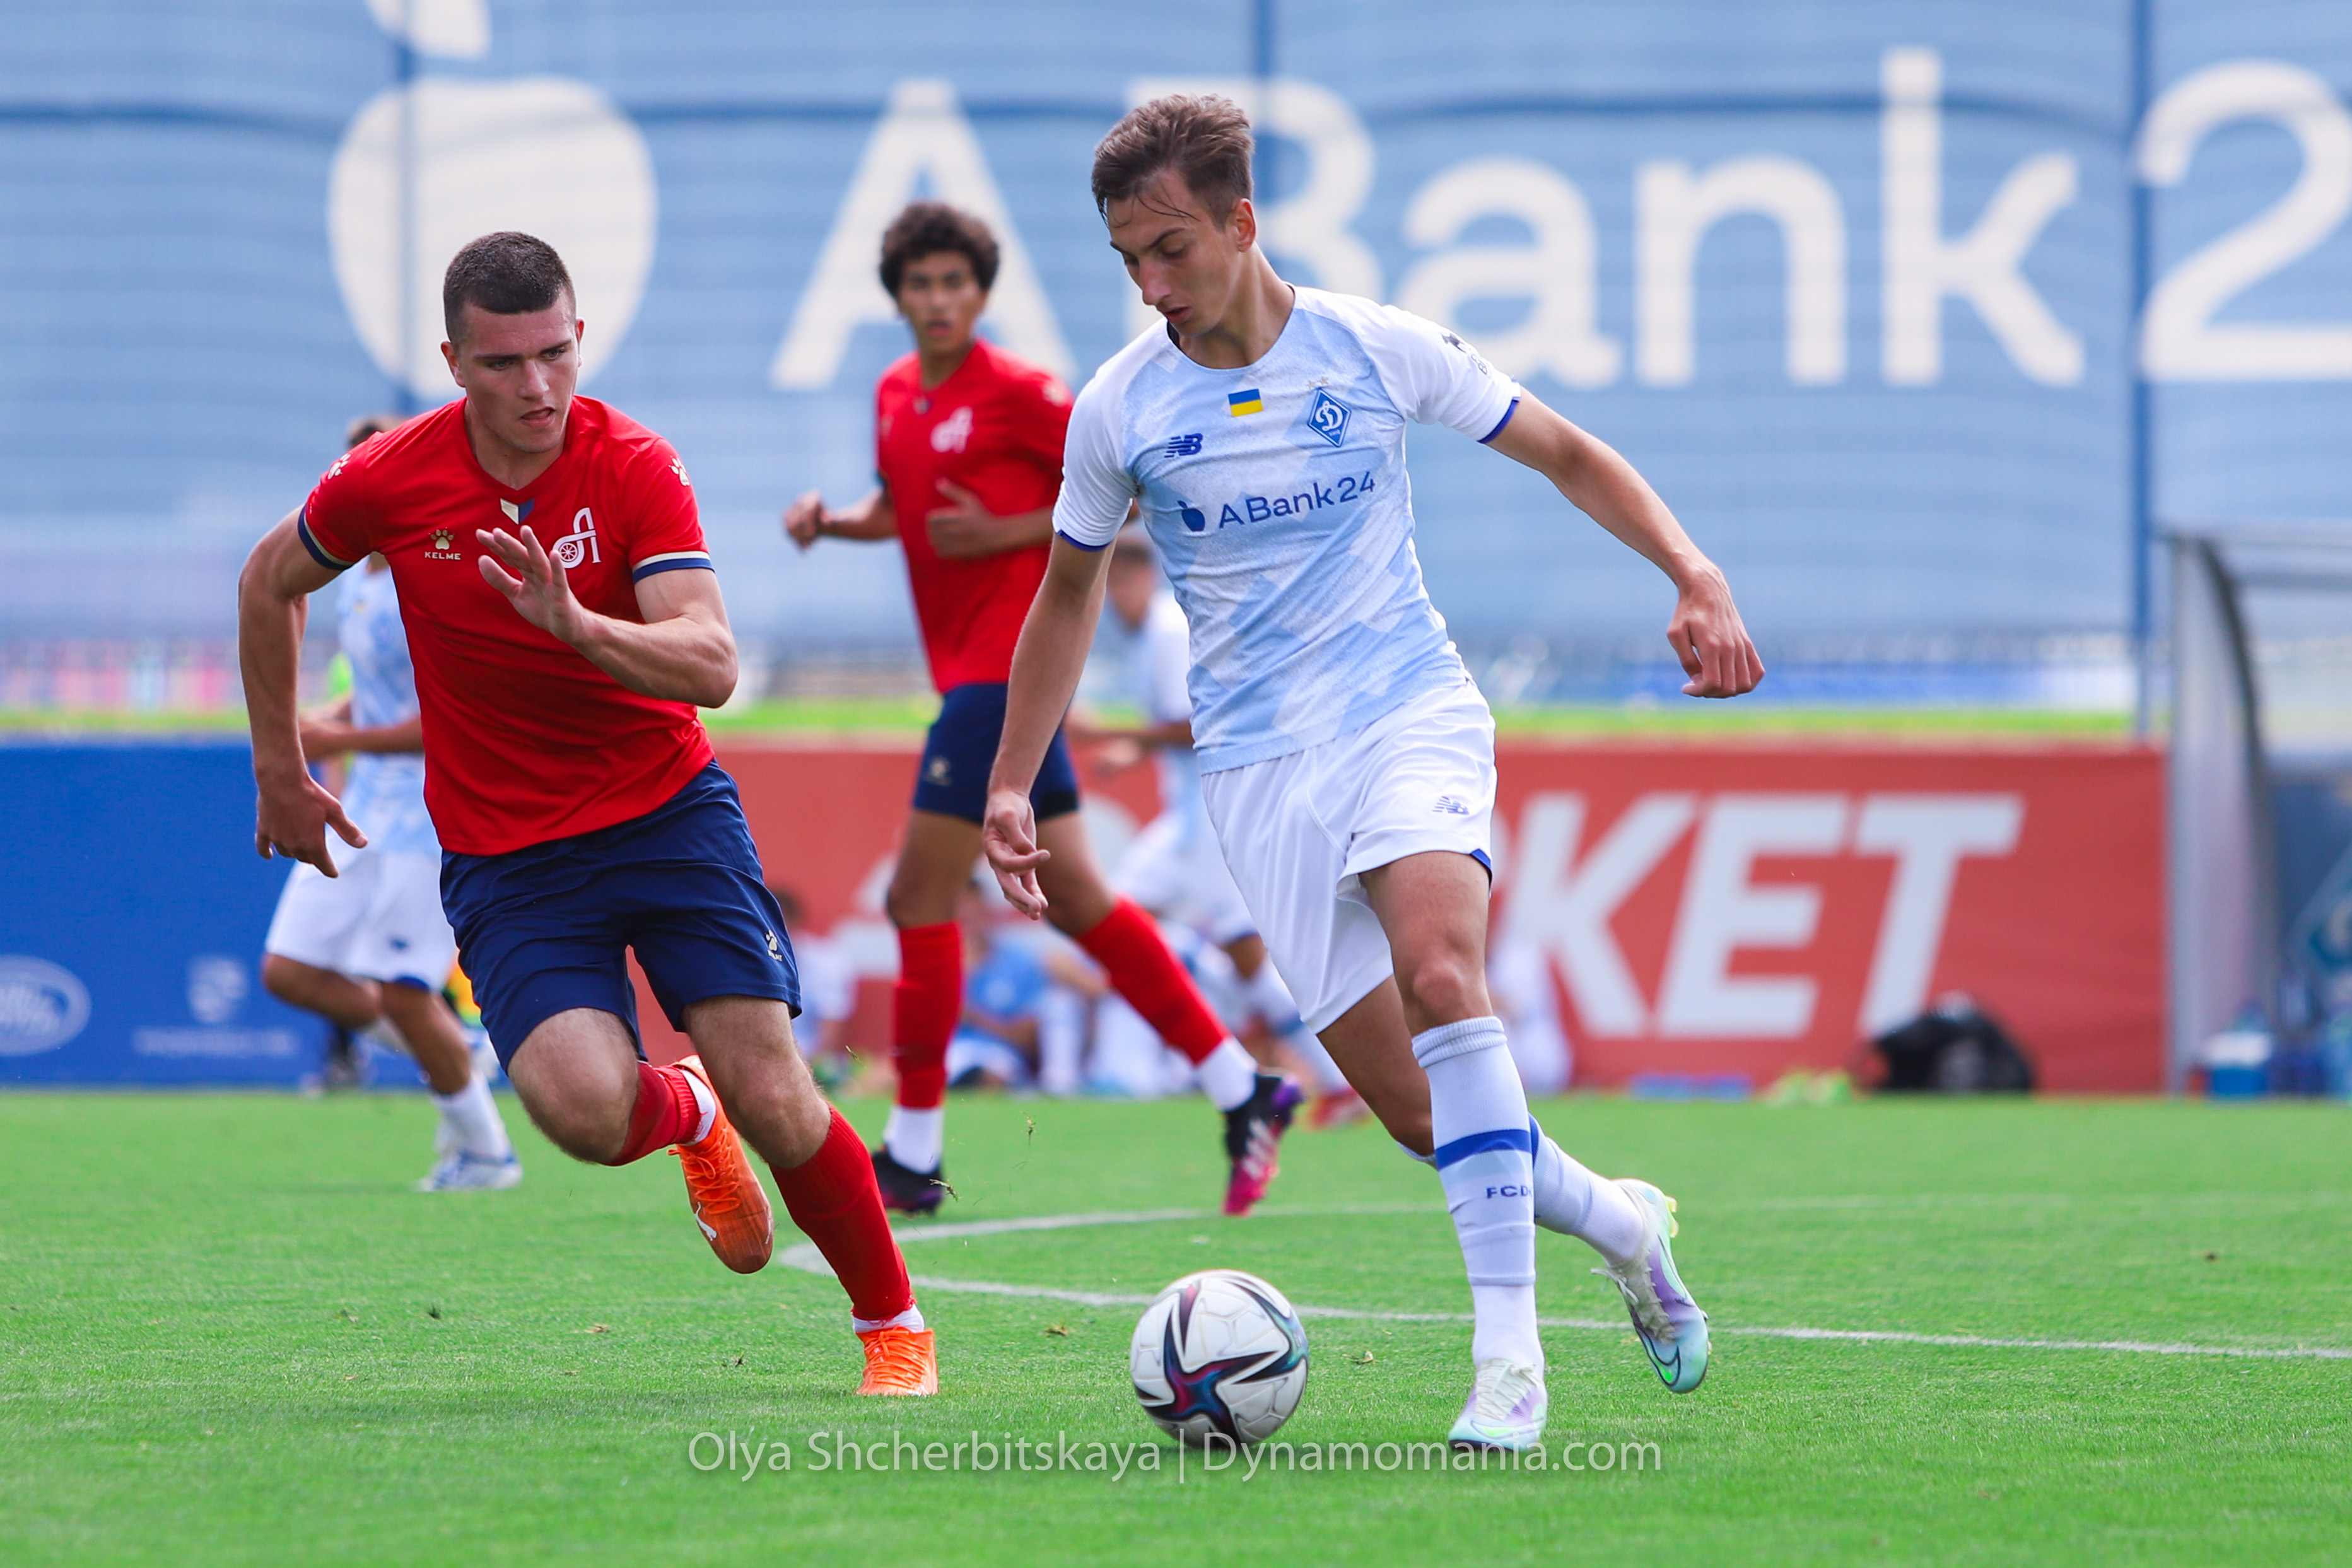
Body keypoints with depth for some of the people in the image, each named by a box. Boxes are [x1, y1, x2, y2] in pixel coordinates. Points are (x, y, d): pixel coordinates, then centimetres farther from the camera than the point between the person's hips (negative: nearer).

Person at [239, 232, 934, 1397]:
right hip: (503, 853, 1)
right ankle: (684, 1113, 15)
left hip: (668, 809, -1)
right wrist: (279, 772, 17)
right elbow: (271, 582, 12)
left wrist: (577, 626, -42)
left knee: (772, 1100, -12)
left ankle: (892, 1323, 13)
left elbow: (711, 666, -24)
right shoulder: (387, 482, -9)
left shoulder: (634, 469, -13)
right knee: (583, 1108, -23)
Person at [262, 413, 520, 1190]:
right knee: (290, 971, 1)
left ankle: (486, 1150, 9)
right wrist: (323, 723, 5)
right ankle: (453, 1054, 19)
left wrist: (343, 741, -18)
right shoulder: (356, 585, 10)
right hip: (367, 807, 9)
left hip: (432, 811, -9)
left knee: (402, 991, -10)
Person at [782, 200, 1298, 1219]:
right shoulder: (896, 395, 13)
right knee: (1073, 901, 10)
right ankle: (1242, 1088, 16)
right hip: (966, 667, 9)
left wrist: (1003, 533, -16)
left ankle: (913, 1154, -4)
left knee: (920, 896, -9)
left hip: (1006, 664, -9)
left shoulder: (1015, 391, -11)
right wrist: (831, 521, 7)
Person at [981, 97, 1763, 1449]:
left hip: (1411, 713, -2)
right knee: (1415, 1107, -8)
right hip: (1261, 764, 2)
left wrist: (1695, 574, -5)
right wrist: (1011, 782, 15)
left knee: (1436, 963, -31)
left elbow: (1566, 455, 8)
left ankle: (1509, 1344, -32)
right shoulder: (1121, 410, 1)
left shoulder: (1379, 350, -3)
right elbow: (1070, 592, 17)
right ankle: (1620, 1222, 21)